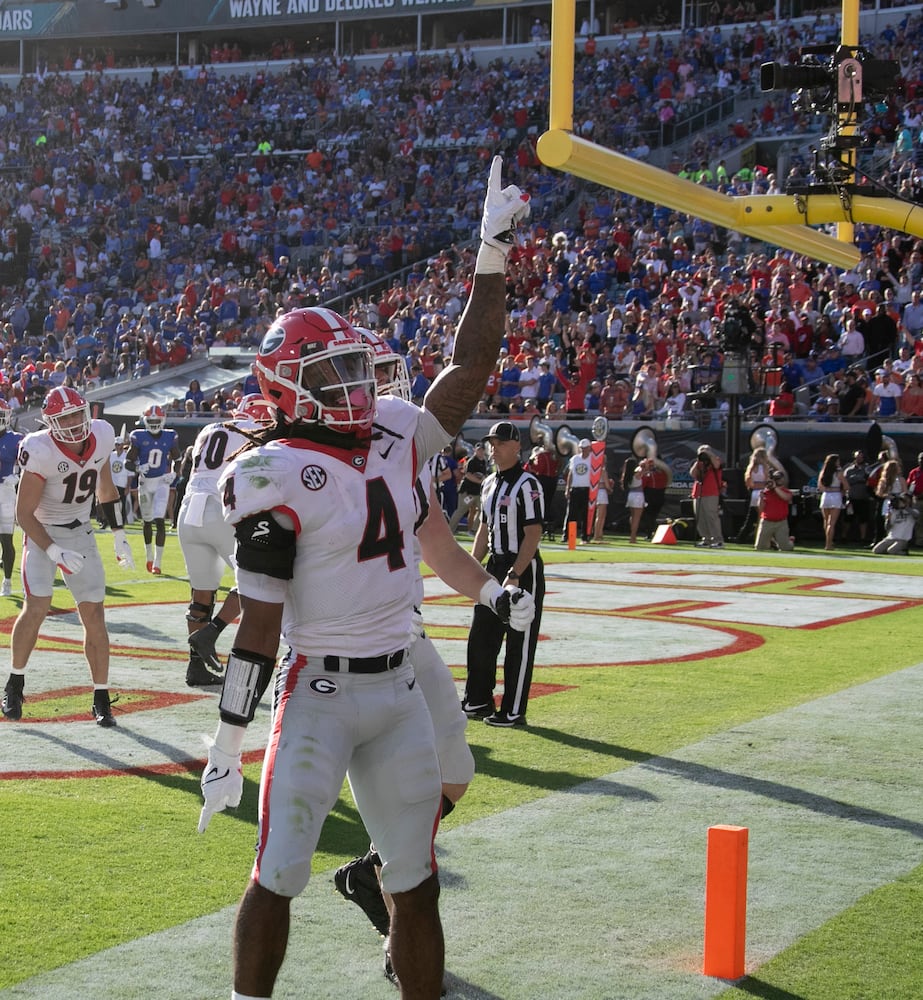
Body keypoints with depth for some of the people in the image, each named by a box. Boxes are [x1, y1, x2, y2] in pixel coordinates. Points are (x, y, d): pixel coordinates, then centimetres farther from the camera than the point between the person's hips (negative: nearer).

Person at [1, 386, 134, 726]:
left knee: (94, 616, -2)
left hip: (81, 533, 4)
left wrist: (119, 536, 12)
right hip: (43, 534, -4)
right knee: (36, 608, -17)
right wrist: (55, 552, -27)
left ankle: (101, 699, 7)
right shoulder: (41, 453, -24)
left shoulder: (101, 437, -9)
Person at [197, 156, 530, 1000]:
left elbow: (469, 368, 11)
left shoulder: (396, 439, 6)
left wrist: (495, 252, 7)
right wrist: (229, 741, -11)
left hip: (398, 690, 6)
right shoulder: (277, 478, -13)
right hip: (319, 692, -6)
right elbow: (259, 620, -12)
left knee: (418, 885, 12)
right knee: (277, 879, -2)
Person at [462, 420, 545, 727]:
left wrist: (514, 575, -22)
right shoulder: (490, 483, 13)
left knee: (519, 642, -1)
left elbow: (533, 534, -18)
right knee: (481, 636, 12)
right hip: (494, 565, 9)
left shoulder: (527, 484, -13)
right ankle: (478, 702, 24)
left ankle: (514, 711, 5)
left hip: (523, 569, -8)